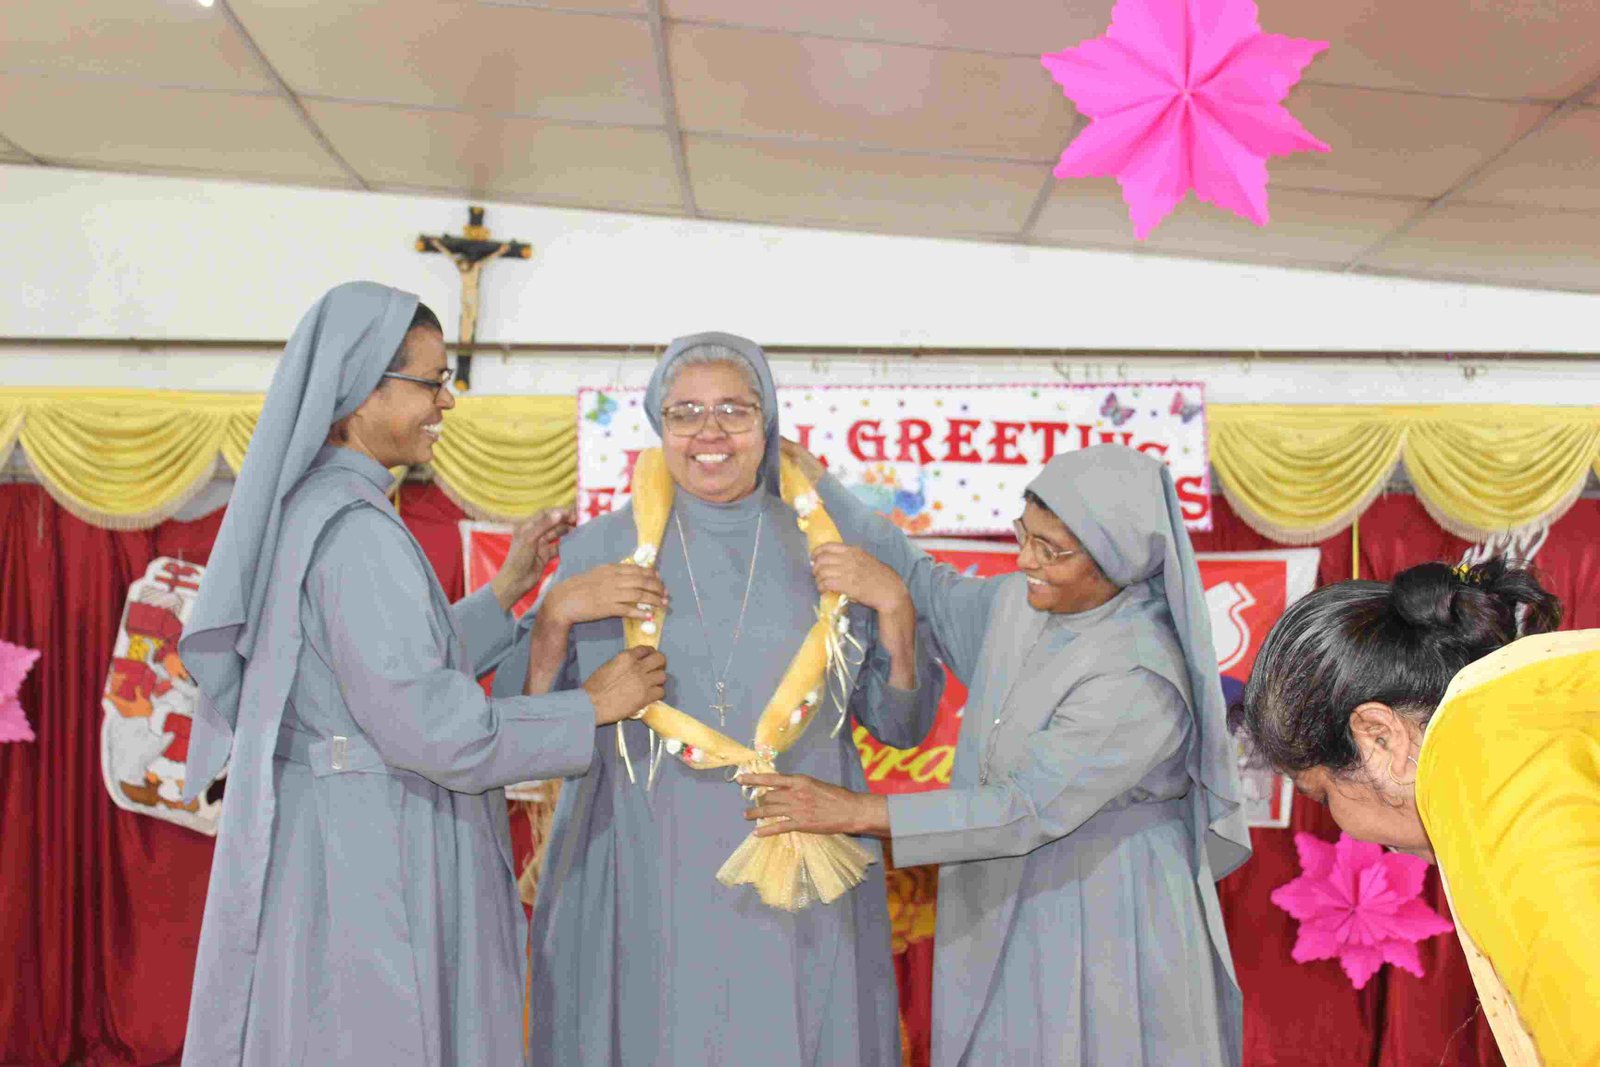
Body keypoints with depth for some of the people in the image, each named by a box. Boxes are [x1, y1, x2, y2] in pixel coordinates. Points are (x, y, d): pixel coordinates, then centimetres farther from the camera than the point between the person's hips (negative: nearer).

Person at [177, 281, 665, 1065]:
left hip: (327, 844, 9)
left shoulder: (303, 510, 9)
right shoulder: (354, 531, -20)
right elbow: (426, 726, -23)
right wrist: (593, 705, -12)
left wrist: (506, 591, 14)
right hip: (363, 859, -9)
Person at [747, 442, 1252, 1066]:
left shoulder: (1139, 680, -27)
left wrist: (857, 812, -30)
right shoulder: (1023, 602, -3)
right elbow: (932, 590, 14)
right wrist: (818, 488, 9)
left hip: (1102, 922, -7)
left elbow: (1028, 810, -28)